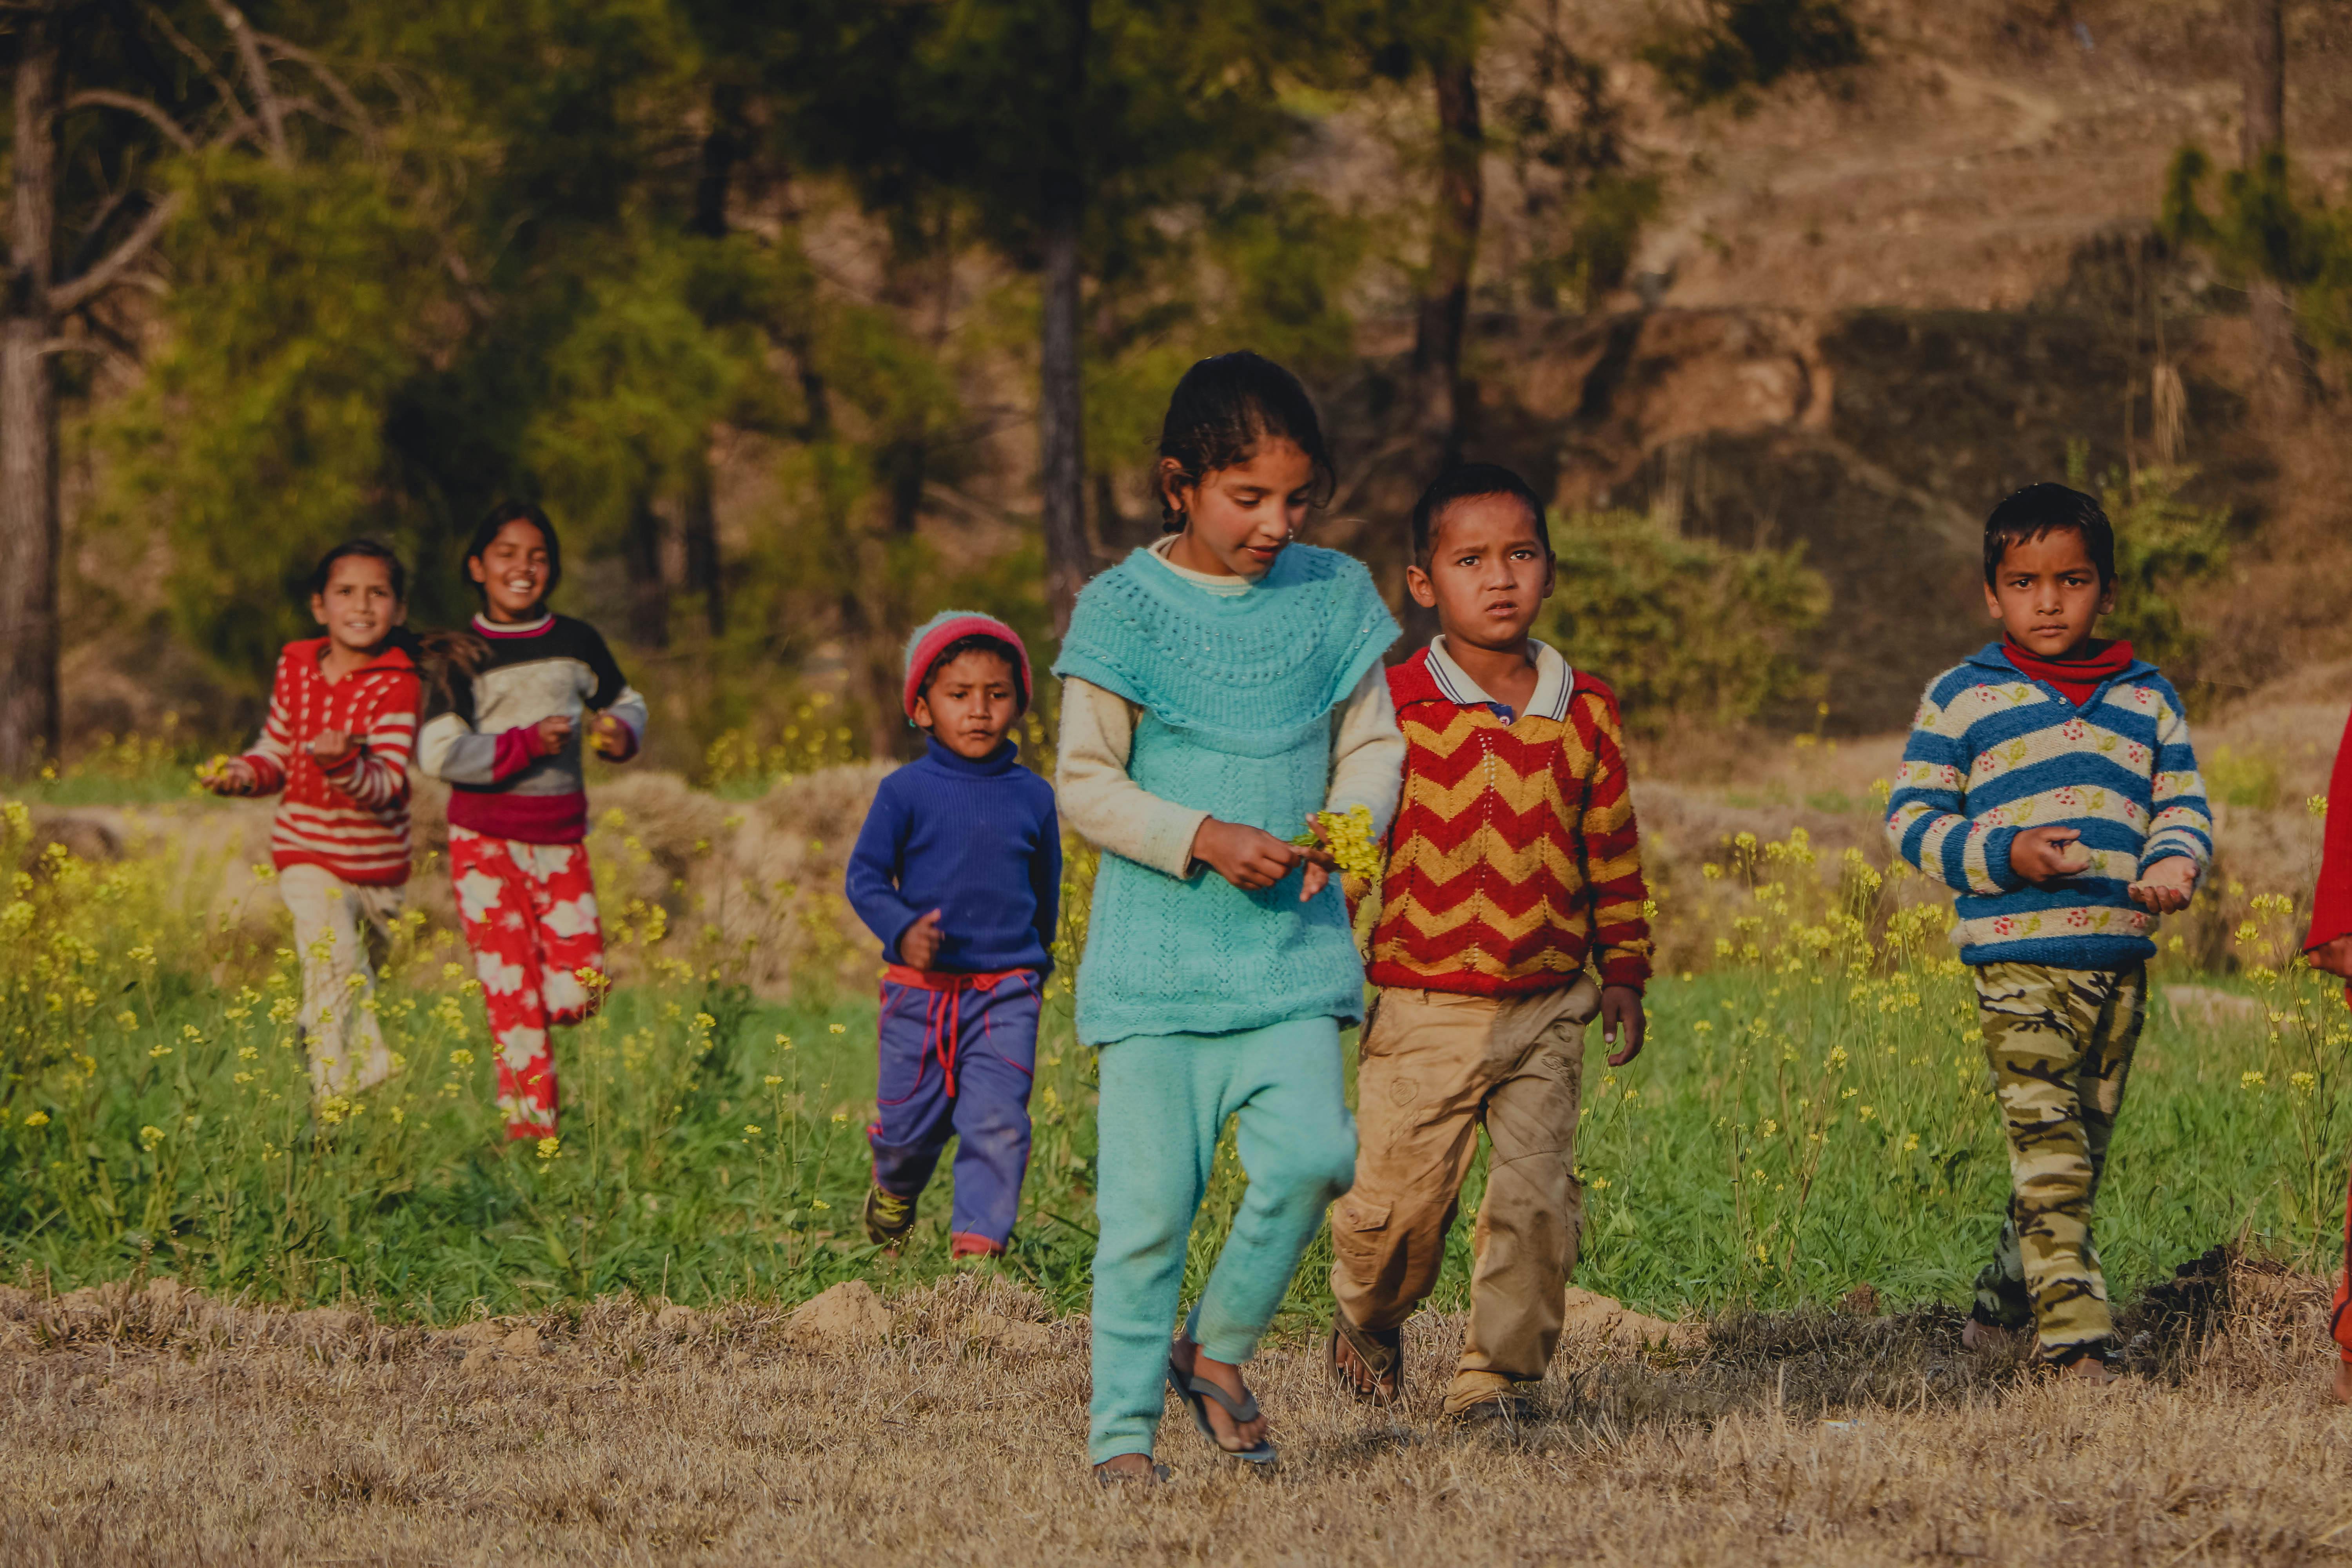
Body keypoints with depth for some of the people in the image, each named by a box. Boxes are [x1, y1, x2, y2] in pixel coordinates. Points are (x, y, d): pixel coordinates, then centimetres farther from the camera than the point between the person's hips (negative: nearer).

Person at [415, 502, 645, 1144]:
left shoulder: (576, 643, 5)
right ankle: (530, 1122, 3)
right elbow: (437, 753, -12)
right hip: (486, 837, -3)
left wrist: (622, 732, -3)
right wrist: (525, 744, -20)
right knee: (515, 995, -6)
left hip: (560, 837, 3)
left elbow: (626, 702, 20)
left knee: (578, 991, -1)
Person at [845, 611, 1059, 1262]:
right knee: (910, 1126, 10)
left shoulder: (1032, 796, 4)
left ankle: (978, 1245, -9)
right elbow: (864, 876, -5)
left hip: (1005, 993, 1)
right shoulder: (907, 792, -5)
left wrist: (1037, 958, 25)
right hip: (920, 989, -1)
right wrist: (902, 930, -22)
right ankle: (893, 1191, 43)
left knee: (997, 1125, -12)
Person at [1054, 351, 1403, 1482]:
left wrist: (1350, 824, -9)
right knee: (1147, 1202, -3)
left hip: (1289, 947, 3)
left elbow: (1372, 745, 13)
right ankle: (1120, 1428, 8)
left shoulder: (1333, 596, 6)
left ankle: (1217, 1349, 7)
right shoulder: (1126, 608, -5)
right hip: (1158, 952, -3)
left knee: (1309, 1153, -17)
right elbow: (1086, 785, -4)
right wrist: (1204, 838, -17)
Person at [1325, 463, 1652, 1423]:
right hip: (1424, 1009, -2)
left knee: (1537, 1197, -7)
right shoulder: (1392, 708, -4)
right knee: (1396, 1206, 1)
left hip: (1545, 1010, 2)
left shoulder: (1585, 714, 5)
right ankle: (1368, 1319, 32)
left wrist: (1623, 968, 16)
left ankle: (1497, 1374, 7)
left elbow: (1613, 851, 15)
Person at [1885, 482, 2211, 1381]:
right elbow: (1911, 817, 3)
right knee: (2049, 1150, -13)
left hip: (2120, 957, 5)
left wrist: (2175, 864, -9)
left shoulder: (2146, 699, 13)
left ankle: (2008, 1297, 29)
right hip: (2018, 958, -5)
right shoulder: (1962, 699, 3)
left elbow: (2183, 804, 15)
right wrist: (2001, 856, -13)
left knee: (2083, 1146, 12)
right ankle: (2075, 1337, -17)